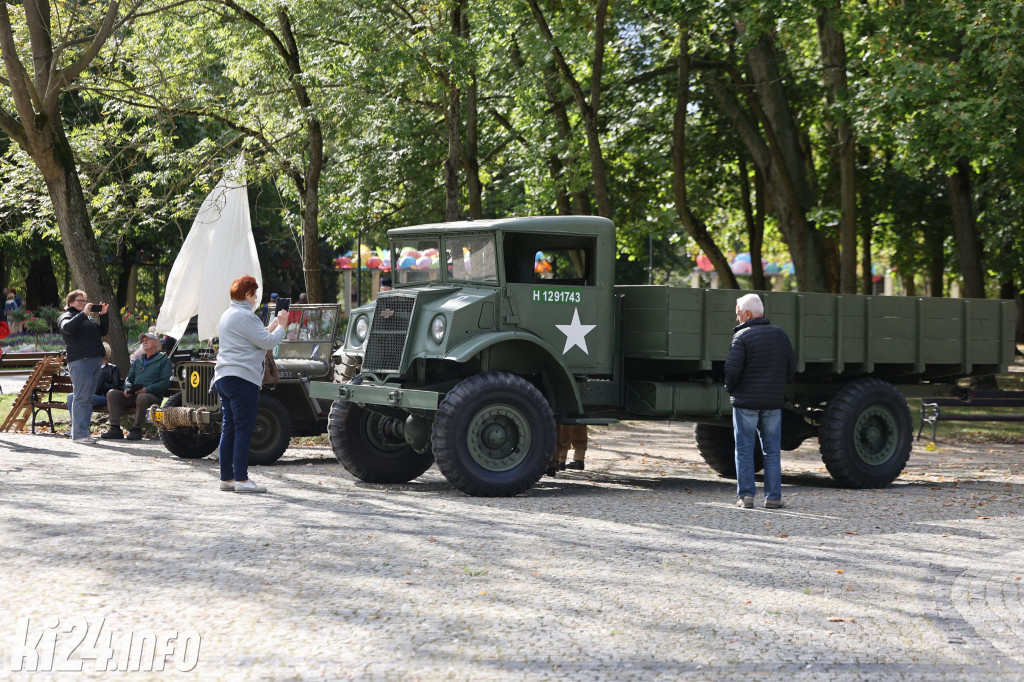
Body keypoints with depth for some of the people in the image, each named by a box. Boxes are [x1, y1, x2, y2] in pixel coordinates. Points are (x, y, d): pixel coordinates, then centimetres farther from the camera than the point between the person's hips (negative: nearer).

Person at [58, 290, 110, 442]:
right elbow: (67, 327, -18)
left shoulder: (88, 318, 27)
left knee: (88, 399, 7)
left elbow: (103, 331, 22)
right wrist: (84, 313, -22)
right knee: (82, 399, -12)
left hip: (95, 360, 8)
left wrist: (103, 315, 8)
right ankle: (79, 434, -13)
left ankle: (83, 432, 10)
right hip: (80, 361, -8)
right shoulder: (66, 316, 4)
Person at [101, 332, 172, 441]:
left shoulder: (164, 360, 8)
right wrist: (127, 388, 0)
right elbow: (129, 378, 25)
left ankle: (136, 430, -27)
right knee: (112, 393, -15)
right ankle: (115, 429, -23)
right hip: (133, 396, 6)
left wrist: (147, 389, -16)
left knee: (142, 397, -40)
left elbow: (166, 382, -4)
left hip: (153, 395, -6)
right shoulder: (137, 362, 29)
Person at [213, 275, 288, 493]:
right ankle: (241, 479, -10)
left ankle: (226, 478, 12)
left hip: (223, 377, 10)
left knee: (229, 430, 10)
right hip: (242, 379, -10)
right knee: (243, 430, -8)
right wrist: (281, 326, 3)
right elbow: (268, 342, -12)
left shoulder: (228, 315, 20)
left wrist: (273, 325, 19)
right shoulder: (245, 316, -12)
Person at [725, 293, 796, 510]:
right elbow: (792, 367, 10)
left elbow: (732, 369, -16)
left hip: (745, 402, -4)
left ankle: (745, 495, 2)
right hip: (773, 402, 4)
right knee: (772, 451, 9)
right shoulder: (780, 334, 8)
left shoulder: (742, 336, -10)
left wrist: (730, 388, 2)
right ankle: (773, 497, 7)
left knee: (744, 450, 3)